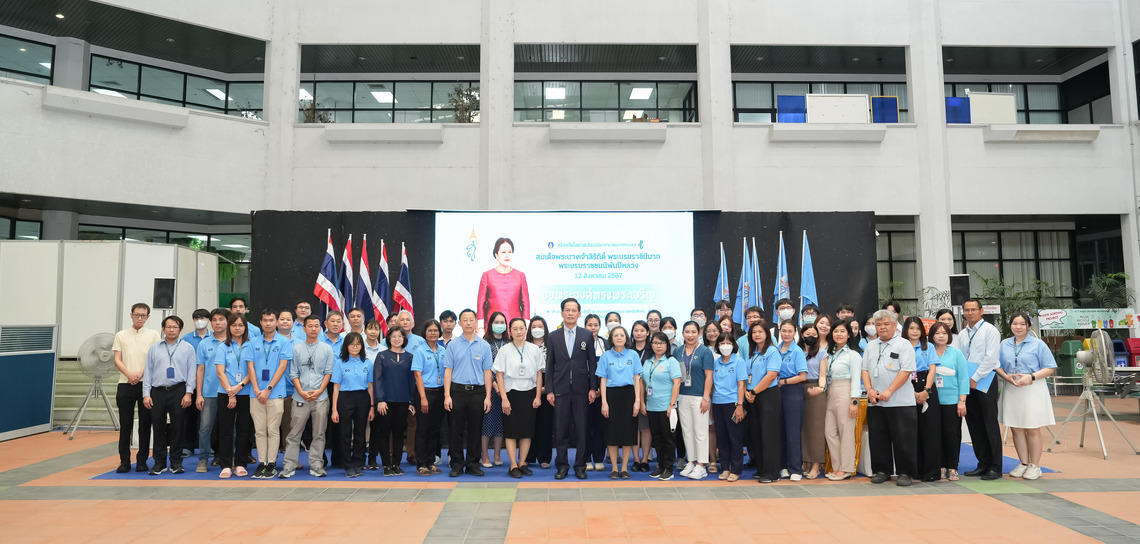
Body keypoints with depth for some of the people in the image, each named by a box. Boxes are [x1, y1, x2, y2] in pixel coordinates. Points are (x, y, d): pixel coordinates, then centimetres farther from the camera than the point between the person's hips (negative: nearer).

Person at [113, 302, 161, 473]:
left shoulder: (153, 335, 7)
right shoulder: (121, 335, 11)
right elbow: (117, 360, 5)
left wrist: (140, 373, -13)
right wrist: (129, 374, -12)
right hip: (125, 384, 1)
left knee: (145, 424, 2)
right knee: (125, 424, 3)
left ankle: (142, 461, 10)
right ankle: (124, 462, 11)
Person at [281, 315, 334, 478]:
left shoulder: (327, 349, 7)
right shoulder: (296, 348, 6)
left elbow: (328, 373, 4)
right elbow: (293, 373, 4)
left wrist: (319, 391, -8)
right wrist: (301, 392, -8)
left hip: (320, 397, 0)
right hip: (300, 397, 0)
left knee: (319, 434, 5)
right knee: (294, 434, 1)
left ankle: (316, 466, 12)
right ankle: (289, 466, 8)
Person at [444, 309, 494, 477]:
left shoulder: (484, 345, 6)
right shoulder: (453, 344, 4)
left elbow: (487, 372, 6)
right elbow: (448, 370, 2)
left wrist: (488, 397, 0)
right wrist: (447, 395, -6)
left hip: (477, 391, 1)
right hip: (457, 390, -1)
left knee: (475, 430, 6)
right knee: (456, 430, 3)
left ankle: (473, 463, 17)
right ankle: (456, 464, 13)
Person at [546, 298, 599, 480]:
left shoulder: (587, 336, 5)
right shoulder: (553, 337, 7)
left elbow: (592, 363, 4)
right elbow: (549, 366, 6)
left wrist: (593, 388, -2)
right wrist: (549, 390, 0)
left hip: (581, 389, 0)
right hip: (560, 389, 1)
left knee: (581, 429, 3)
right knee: (561, 429, 4)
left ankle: (580, 465, 13)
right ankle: (562, 465, 14)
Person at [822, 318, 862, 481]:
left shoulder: (853, 354, -4)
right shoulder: (830, 353, 17)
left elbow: (856, 379, -9)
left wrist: (854, 401, -15)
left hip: (845, 394, -7)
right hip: (831, 394, 8)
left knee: (845, 432, -3)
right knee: (829, 432, 6)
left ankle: (846, 469, 5)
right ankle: (837, 467, 15)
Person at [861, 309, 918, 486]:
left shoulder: (904, 345, -1)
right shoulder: (870, 346, 15)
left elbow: (905, 371, -10)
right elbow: (865, 370, 14)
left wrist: (889, 391, -16)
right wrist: (869, 390, -2)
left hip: (900, 402, -5)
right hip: (875, 402, 5)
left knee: (902, 439, -2)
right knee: (878, 438, 8)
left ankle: (904, 473, 10)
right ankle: (881, 471, 18)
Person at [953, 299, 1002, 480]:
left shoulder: (990, 330, -4)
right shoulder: (962, 334, 16)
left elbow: (990, 358, -12)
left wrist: (975, 378, -14)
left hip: (984, 383, -6)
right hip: (967, 384, 6)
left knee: (990, 425, -4)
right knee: (974, 425, 9)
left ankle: (995, 467, 2)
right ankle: (983, 464, 17)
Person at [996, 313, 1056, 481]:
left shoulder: (1038, 344, 1)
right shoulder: (1004, 344, 12)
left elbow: (1050, 368, -2)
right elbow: (997, 366, 11)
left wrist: (1031, 377, -16)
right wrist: (1007, 377, -9)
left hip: (1032, 390, -3)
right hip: (1011, 390, 4)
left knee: (1032, 429, -1)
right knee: (1016, 428, 6)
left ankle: (1035, 466, 10)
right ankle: (1023, 463, 17)